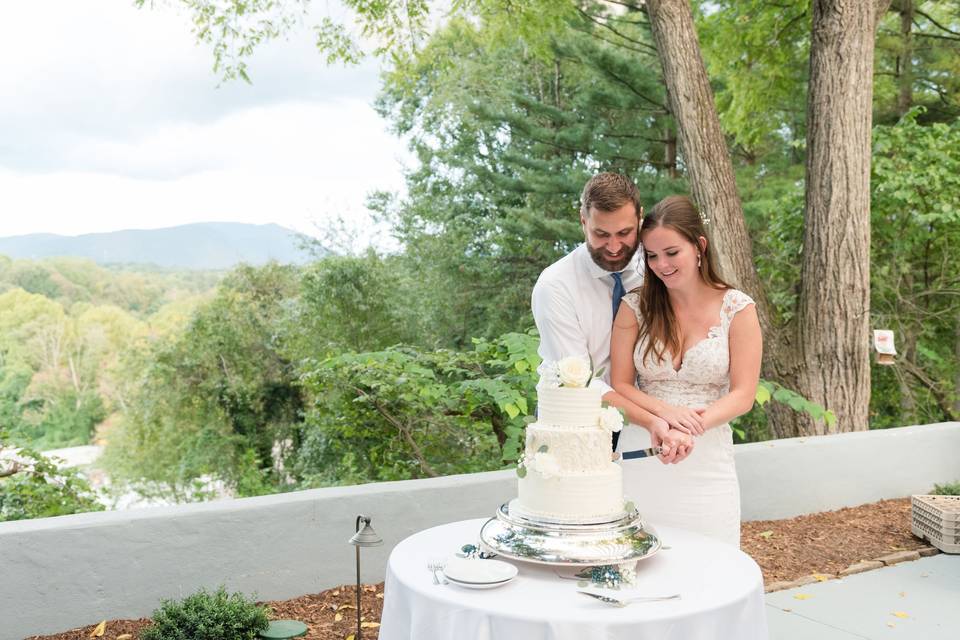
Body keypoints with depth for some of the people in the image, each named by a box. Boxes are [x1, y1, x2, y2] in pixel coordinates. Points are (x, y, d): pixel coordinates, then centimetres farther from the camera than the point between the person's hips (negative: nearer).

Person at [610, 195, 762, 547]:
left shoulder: (737, 309, -2)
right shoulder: (635, 306, 2)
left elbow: (743, 395, -4)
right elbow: (620, 385, 1)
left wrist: (696, 425, -21)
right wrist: (665, 412, -18)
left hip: (707, 460, -1)